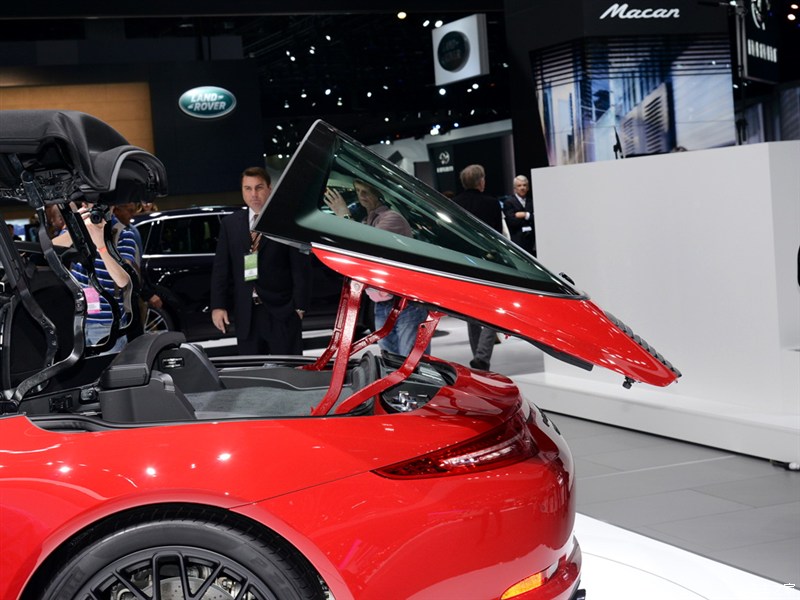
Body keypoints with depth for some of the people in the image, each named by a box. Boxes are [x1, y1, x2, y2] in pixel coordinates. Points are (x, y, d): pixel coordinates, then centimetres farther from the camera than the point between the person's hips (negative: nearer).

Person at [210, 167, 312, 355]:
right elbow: (221, 268, 9)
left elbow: (301, 268, -3)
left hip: (282, 313, -3)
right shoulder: (230, 224, 11)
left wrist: (299, 306, -9)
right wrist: (218, 306, 1)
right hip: (246, 315, 3)